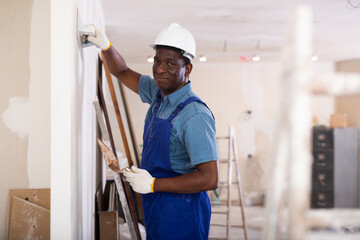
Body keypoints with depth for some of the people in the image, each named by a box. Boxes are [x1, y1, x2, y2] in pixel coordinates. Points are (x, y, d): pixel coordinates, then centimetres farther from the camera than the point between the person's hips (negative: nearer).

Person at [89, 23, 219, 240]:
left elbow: (210, 179, -26)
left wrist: (153, 184, -21)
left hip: (181, 217, -8)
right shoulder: (159, 94, 6)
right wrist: (106, 46, 2)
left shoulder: (195, 114, -21)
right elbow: (123, 72, 22)